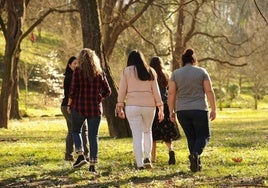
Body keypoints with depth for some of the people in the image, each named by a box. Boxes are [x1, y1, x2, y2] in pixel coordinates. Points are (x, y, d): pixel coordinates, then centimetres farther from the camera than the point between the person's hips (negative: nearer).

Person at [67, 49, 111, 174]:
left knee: (76, 131, 18)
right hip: (95, 108, 2)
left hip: (79, 107, -2)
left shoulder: (78, 71, -5)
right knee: (93, 136, 6)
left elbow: (73, 90, -11)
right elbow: (107, 91, 3)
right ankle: (92, 165, 3)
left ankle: (81, 156, -1)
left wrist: (69, 104, 2)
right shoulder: (99, 72, 4)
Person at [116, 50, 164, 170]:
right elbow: (156, 91, 6)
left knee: (137, 135, -1)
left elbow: (122, 90, 0)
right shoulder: (150, 72, 8)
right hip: (149, 106, 2)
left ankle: (139, 163, -5)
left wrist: (120, 107, 7)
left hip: (132, 106, -2)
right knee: (147, 131, 20)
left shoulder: (127, 71, 1)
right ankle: (147, 158, 6)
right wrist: (160, 108, 8)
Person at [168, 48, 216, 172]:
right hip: (199, 110, -2)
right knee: (204, 136, 8)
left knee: (191, 137, 14)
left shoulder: (176, 73, 3)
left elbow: (171, 93, -2)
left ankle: (196, 164, 9)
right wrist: (213, 109, -1)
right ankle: (196, 153, -20)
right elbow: (209, 91, -5)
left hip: (182, 111, 2)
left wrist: (171, 111, 3)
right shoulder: (202, 72, 0)